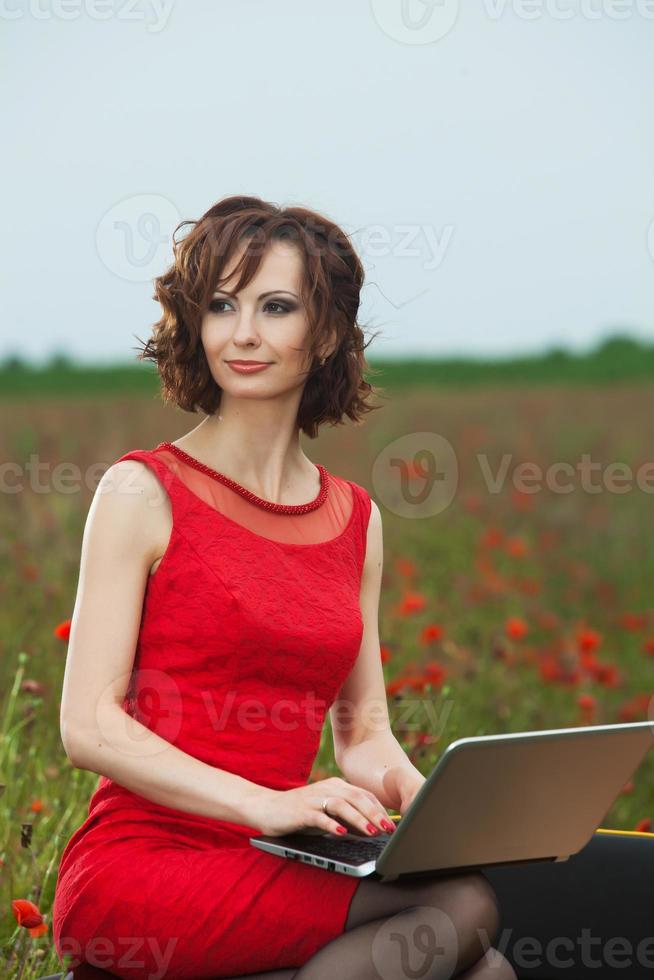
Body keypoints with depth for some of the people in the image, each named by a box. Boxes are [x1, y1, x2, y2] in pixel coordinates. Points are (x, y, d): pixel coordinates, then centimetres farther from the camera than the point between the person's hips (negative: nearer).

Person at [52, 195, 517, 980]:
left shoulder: (355, 518, 12)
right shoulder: (143, 493, -3)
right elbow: (89, 727, -9)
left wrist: (423, 797, -7)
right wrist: (261, 802, -22)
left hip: (280, 872, 5)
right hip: (140, 865, -5)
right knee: (463, 907, -26)